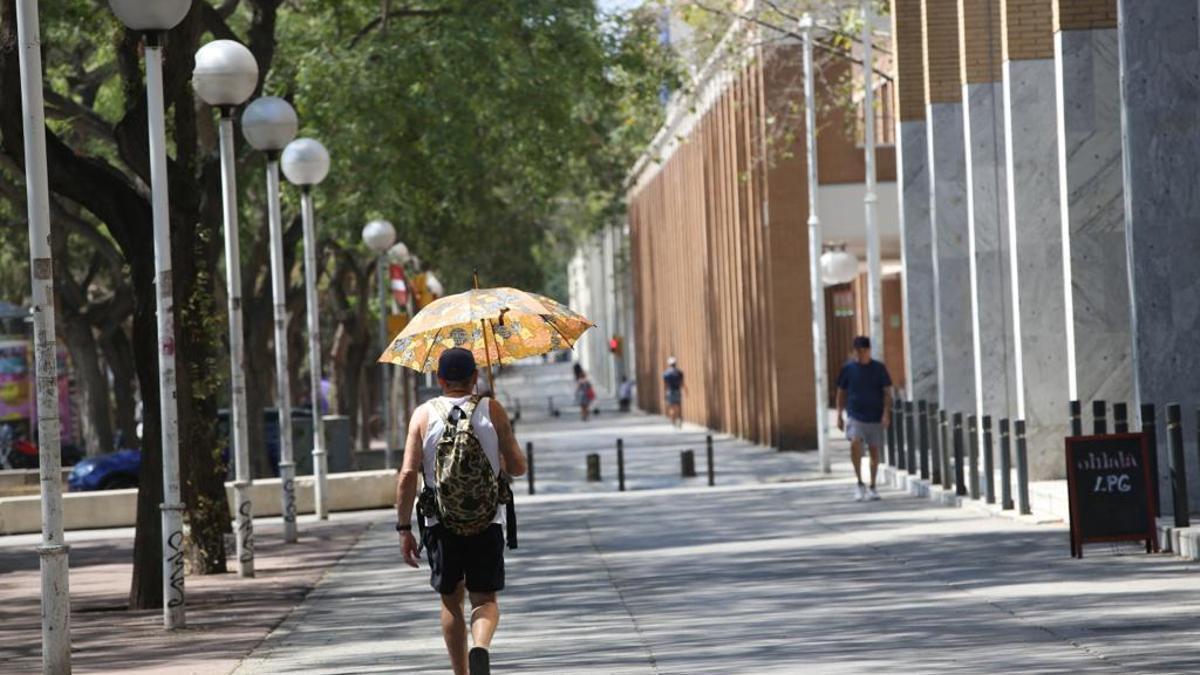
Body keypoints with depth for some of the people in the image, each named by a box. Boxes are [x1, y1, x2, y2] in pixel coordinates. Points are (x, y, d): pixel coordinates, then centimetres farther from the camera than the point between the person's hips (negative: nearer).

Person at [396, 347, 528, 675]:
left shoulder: (424, 415, 0)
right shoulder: (492, 410, -1)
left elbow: (408, 474, -7)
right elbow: (517, 467, 1)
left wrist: (404, 528, -3)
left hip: (440, 524, 1)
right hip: (487, 522, -1)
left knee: (451, 601, 16)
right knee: (485, 600, 5)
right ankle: (480, 648, -25)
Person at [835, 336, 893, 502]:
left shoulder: (879, 368, 1)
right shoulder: (848, 368, 2)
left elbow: (887, 393, 2)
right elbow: (841, 393, 10)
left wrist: (886, 413, -9)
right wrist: (839, 415, 5)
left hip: (875, 417, 1)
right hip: (855, 416, -1)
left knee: (874, 450, 6)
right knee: (855, 444, -21)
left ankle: (872, 487, 18)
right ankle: (859, 483, -10)